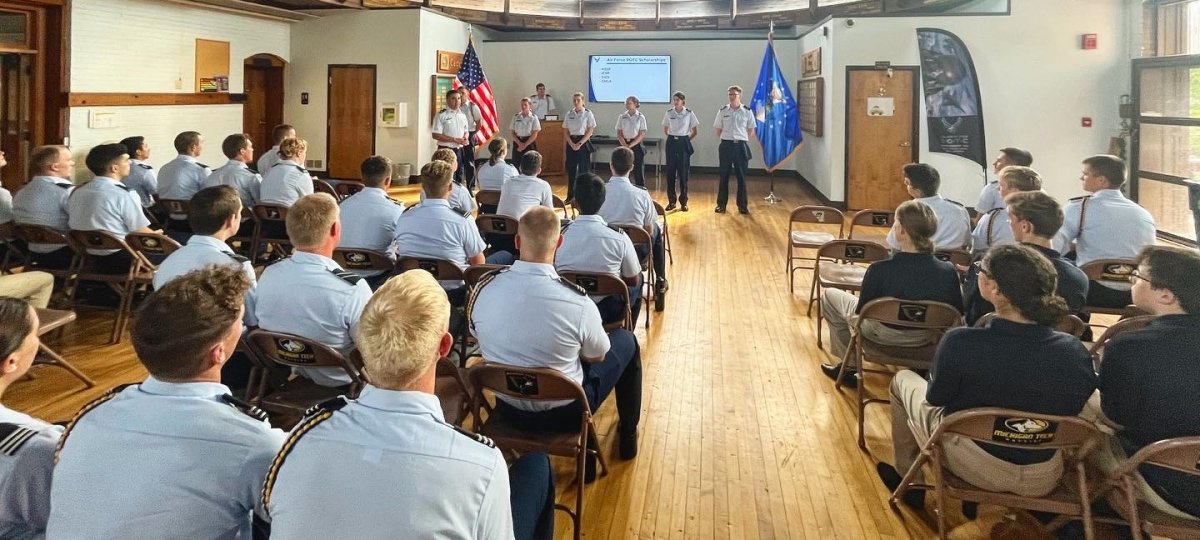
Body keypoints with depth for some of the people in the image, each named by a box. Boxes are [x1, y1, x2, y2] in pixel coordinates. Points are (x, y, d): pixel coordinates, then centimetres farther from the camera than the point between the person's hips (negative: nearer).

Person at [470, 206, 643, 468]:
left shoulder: (484, 288, -18)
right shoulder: (577, 302, -29)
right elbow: (597, 357, -8)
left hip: (508, 408, 4)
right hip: (564, 413, -4)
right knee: (626, 340, 19)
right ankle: (628, 435, 38)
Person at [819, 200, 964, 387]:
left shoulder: (880, 270, -32)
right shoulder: (948, 271, -23)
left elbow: (862, 310, -18)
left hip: (885, 335, -4)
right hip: (926, 338, 4)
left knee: (828, 295, 19)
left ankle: (849, 366, 30)